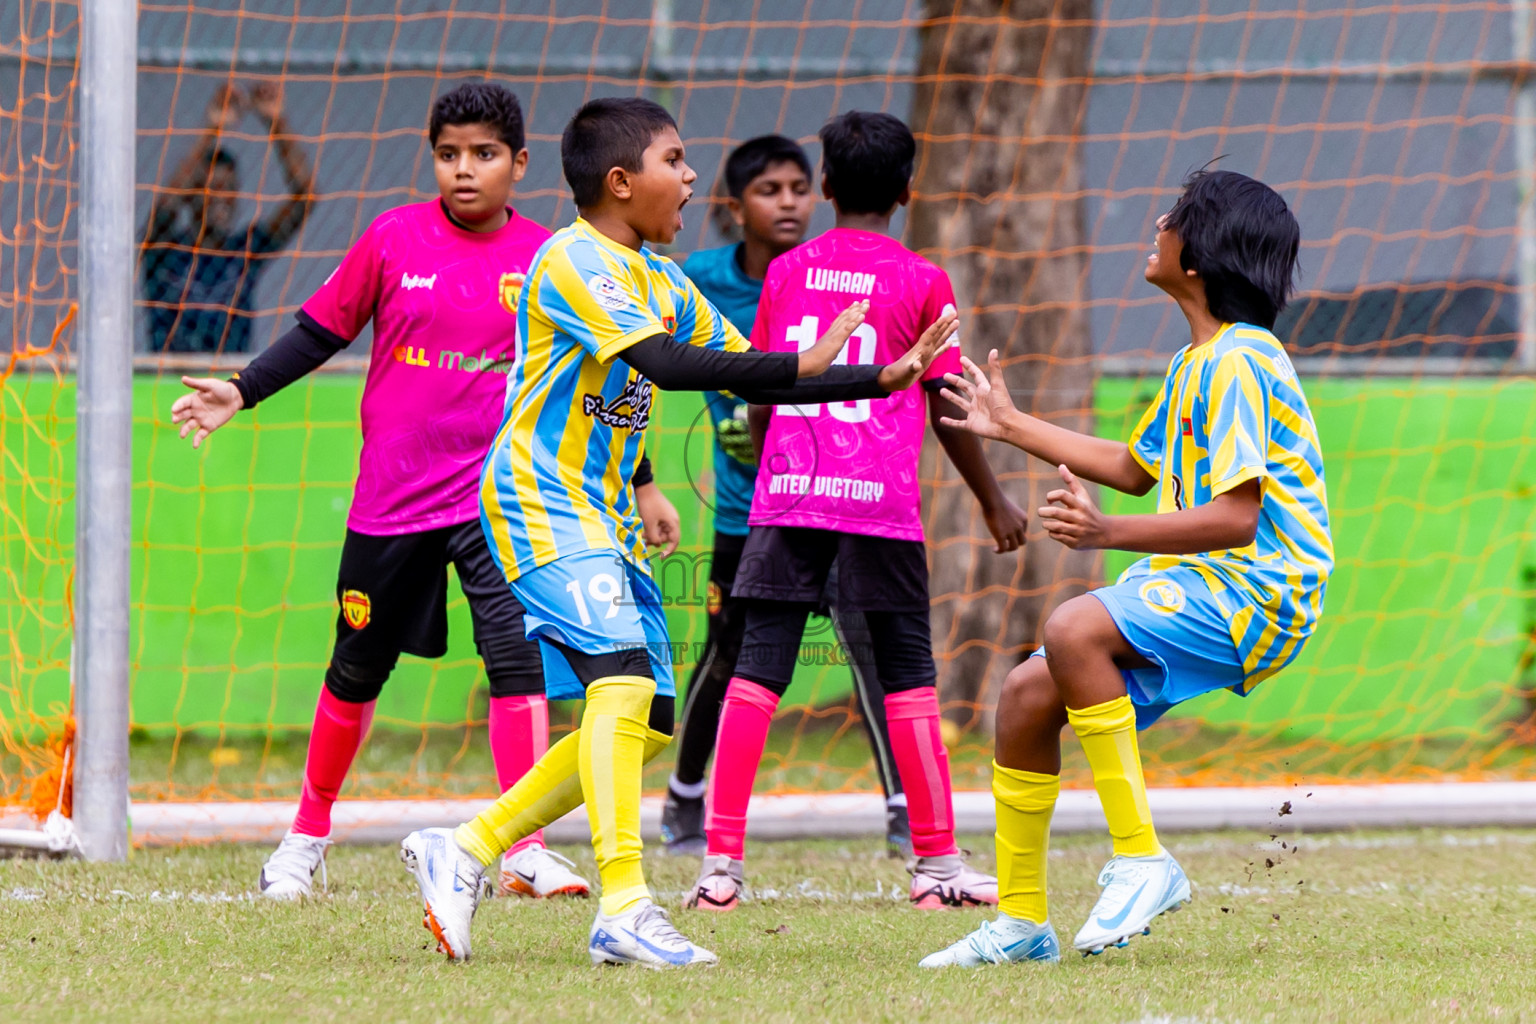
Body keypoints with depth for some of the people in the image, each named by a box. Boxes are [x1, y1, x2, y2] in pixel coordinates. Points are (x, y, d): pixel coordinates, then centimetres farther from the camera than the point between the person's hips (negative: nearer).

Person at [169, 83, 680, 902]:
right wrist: (240, 392, -6)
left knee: (517, 652, -18)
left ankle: (524, 848, -17)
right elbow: (320, 331, 6)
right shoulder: (394, 238, -2)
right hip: (391, 496, 1)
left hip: (497, 493, -1)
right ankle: (308, 834, 30)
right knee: (358, 668, 12)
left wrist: (640, 483, 8)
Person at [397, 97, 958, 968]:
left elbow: (748, 378, 16)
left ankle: (466, 849, 15)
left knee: (649, 722, 8)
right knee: (625, 676, -25)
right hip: (542, 502, -10)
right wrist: (802, 363, -29)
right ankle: (624, 910, -31)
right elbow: (666, 364, -27)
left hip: (606, 515, 10)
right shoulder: (575, 261, -14)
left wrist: (885, 380, 8)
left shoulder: (660, 278, 15)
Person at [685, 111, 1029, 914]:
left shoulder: (786, 272, 9)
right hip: (880, 499, -2)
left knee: (755, 672, 1)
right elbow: (947, 407, 3)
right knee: (907, 674, 6)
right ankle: (936, 863, 9)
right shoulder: (921, 282, 1)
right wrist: (993, 502, 14)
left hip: (786, 492, 2)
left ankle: (721, 863, -5)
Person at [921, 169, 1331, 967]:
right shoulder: (1198, 361, 16)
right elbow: (1137, 468, 31)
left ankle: (1142, 860, -25)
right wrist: (1012, 428, 36)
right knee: (1026, 697, 4)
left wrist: (1109, 533, -30)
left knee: (1073, 629, -32)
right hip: (1197, 590, 10)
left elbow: (1236, 517, -24)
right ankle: (1022, 922, 14)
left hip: (1253, 595, -10)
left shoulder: (1237, 364, -16)